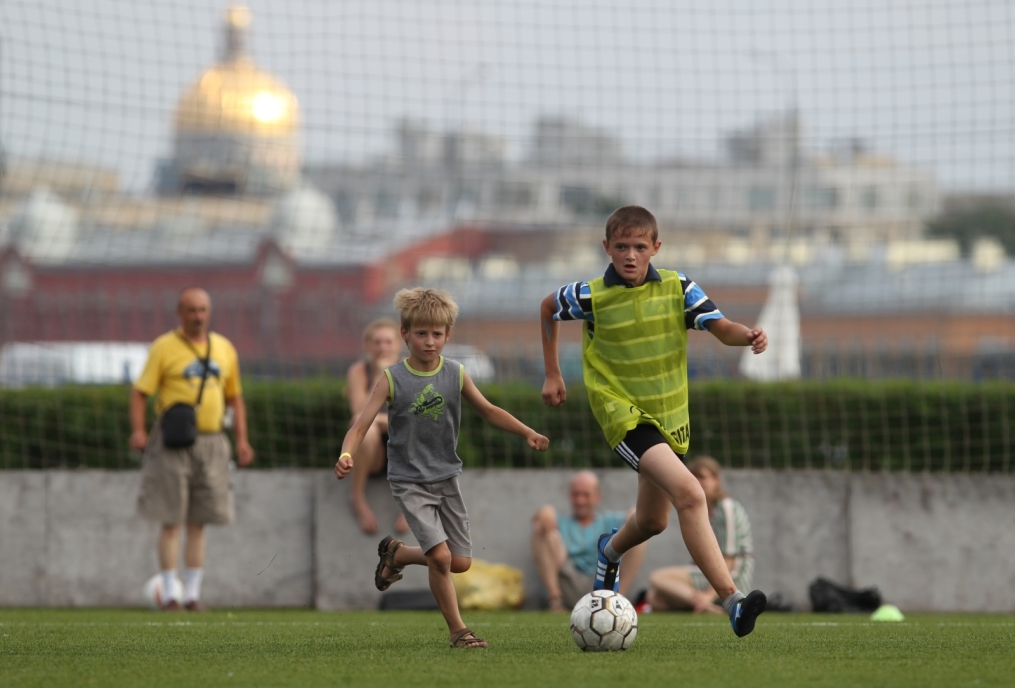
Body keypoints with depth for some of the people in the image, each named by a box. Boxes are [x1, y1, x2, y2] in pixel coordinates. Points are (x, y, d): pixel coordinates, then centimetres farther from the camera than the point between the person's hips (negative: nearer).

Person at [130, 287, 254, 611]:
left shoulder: (224, 348, 12)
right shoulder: (164, 347, -1)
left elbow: (235, 398, 19)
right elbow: (140, 391, -5)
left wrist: (241, 439, 9)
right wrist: (138, 430, -19)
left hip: (211, 442, 4)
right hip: (173, 444, -4)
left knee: (198, 523, 6)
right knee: (171, 521, -3)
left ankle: (193, 594, 10)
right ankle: (169, 594, 0)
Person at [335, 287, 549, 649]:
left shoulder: (456, 375, -1)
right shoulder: (392, 380, -11)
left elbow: (488, 411, 12)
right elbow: (361, 426, -16)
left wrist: (528, 433, 1)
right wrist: (346, 455, -35)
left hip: (446, 477, 5)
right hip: (410, 481, -5)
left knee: (461, 563, 5)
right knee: (440, 555, -18)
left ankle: (396, 553, 30)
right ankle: (458, 630, -3)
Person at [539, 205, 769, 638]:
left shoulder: (677, 289, -4)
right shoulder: (591, 297, -9)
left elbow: (721, 329, -12)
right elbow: (548, 309, 10)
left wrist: (748, 337, -34)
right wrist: (552, 374, 13)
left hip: (669, 415, 5)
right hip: (623, 414, -5)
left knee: (653, 521, 19)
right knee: (689, 494, -26)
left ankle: (611, 550, 57)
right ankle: (732, 601, -33)